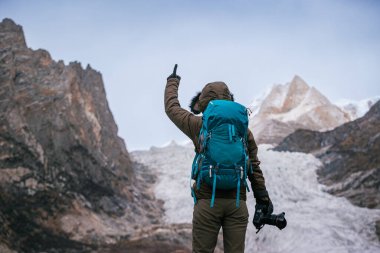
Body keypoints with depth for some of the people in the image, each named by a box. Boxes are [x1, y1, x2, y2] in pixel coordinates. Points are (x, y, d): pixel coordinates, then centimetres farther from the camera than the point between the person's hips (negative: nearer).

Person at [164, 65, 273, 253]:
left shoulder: (199, 126, 1)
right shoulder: (243, 130, 9)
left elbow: (171, 108, 17)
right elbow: (254, 168, 9)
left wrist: (173, 81, 33)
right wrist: (263, 198, 15)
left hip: (208, 200, -3)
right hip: (237, 202, 3)